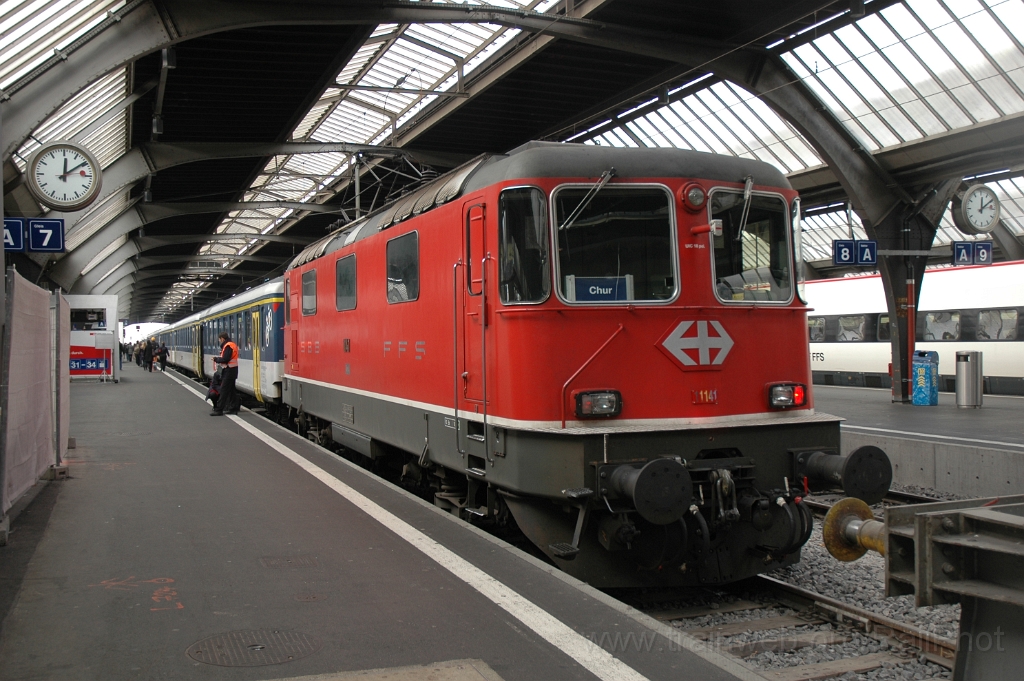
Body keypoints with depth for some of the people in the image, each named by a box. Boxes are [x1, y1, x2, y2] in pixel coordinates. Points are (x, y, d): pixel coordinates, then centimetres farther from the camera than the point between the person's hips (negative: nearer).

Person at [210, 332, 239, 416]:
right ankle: (233, 408, 17)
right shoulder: (232, 344, 15)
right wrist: (218, 359, 7)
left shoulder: (228, 346, -16)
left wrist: (216, 359, -7)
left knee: (224, 390, -8)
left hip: (229, 370, -10)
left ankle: (218, 410, -7)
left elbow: (225, 359, -22)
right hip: (232, 370, 10)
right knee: (231, 389, 14)